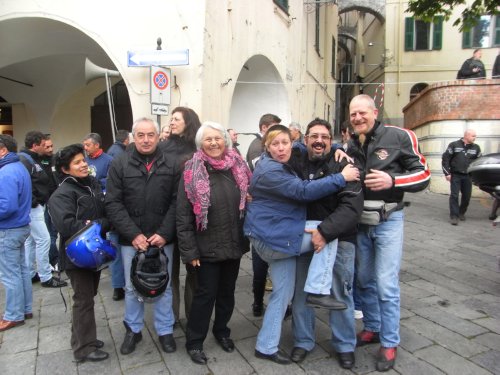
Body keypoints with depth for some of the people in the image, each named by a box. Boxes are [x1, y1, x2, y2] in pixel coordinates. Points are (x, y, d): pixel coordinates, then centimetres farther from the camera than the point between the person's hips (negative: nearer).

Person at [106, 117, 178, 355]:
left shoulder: (171, 166, 0)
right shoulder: (119, 165, -1)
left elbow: (176, 203, -4)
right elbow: (113, 204, -6)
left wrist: (164, 233, -13)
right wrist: (133, 234, -14)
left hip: (163, 239, 0)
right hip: (131, 239, 0)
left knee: (163, 286, 13)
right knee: (132, 287, 15)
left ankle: (165, 331, 31)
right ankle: (133, 330, 35)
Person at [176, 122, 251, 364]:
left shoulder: (238, 166, 2)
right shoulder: (192, 171, -10)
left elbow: (249, 202, 10)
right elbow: (183, 215, -10)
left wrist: (247, 237, 3)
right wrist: (189, 250, -12)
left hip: (233, 244, 4)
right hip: (207, 246, -4)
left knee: (227, 291, 18)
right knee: (206, 293, 6)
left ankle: (222, 331, 40)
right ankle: (194, 342, 26)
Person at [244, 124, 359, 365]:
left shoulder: (287, 163, 10)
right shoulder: (269, 171, -19)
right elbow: (304, 192, -26)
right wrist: (342, 177, -22)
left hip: (278, 237, 9)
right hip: (271, 238, -9)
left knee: (284, 291, 13)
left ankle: (266, 346, 23)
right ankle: (317, 289, -3)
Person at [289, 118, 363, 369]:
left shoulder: (342, 165, -10)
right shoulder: (296, 163, 1)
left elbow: (352, 207, -20)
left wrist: (325, 231, -29)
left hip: (338, 239, -2)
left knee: (340, 294, 10)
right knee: (301, 292, 12)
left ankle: (345, 345, 32)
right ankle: (303, 341, 33)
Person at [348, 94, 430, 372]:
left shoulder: (399, 137, -9)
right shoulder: (352, 144, 8)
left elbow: (423, 174, -7)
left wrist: (392, 180, -23)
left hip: (388, 222, -5)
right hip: (359, 222, 5)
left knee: (386, 285, -2)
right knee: (365, 280, 15)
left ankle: (390, 343, 15)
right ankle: (372, 328, 33)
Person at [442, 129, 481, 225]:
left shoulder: (476, 148, 6)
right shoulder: (454, 145, -4)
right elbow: (445, 158, -4)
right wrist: (447, 173, -9)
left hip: (468, 176, 4)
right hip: (455, 175, -3)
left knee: (467, 196, 8)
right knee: (454, 195, -8)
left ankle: (461, 213, 27)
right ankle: (454, 216, -5)